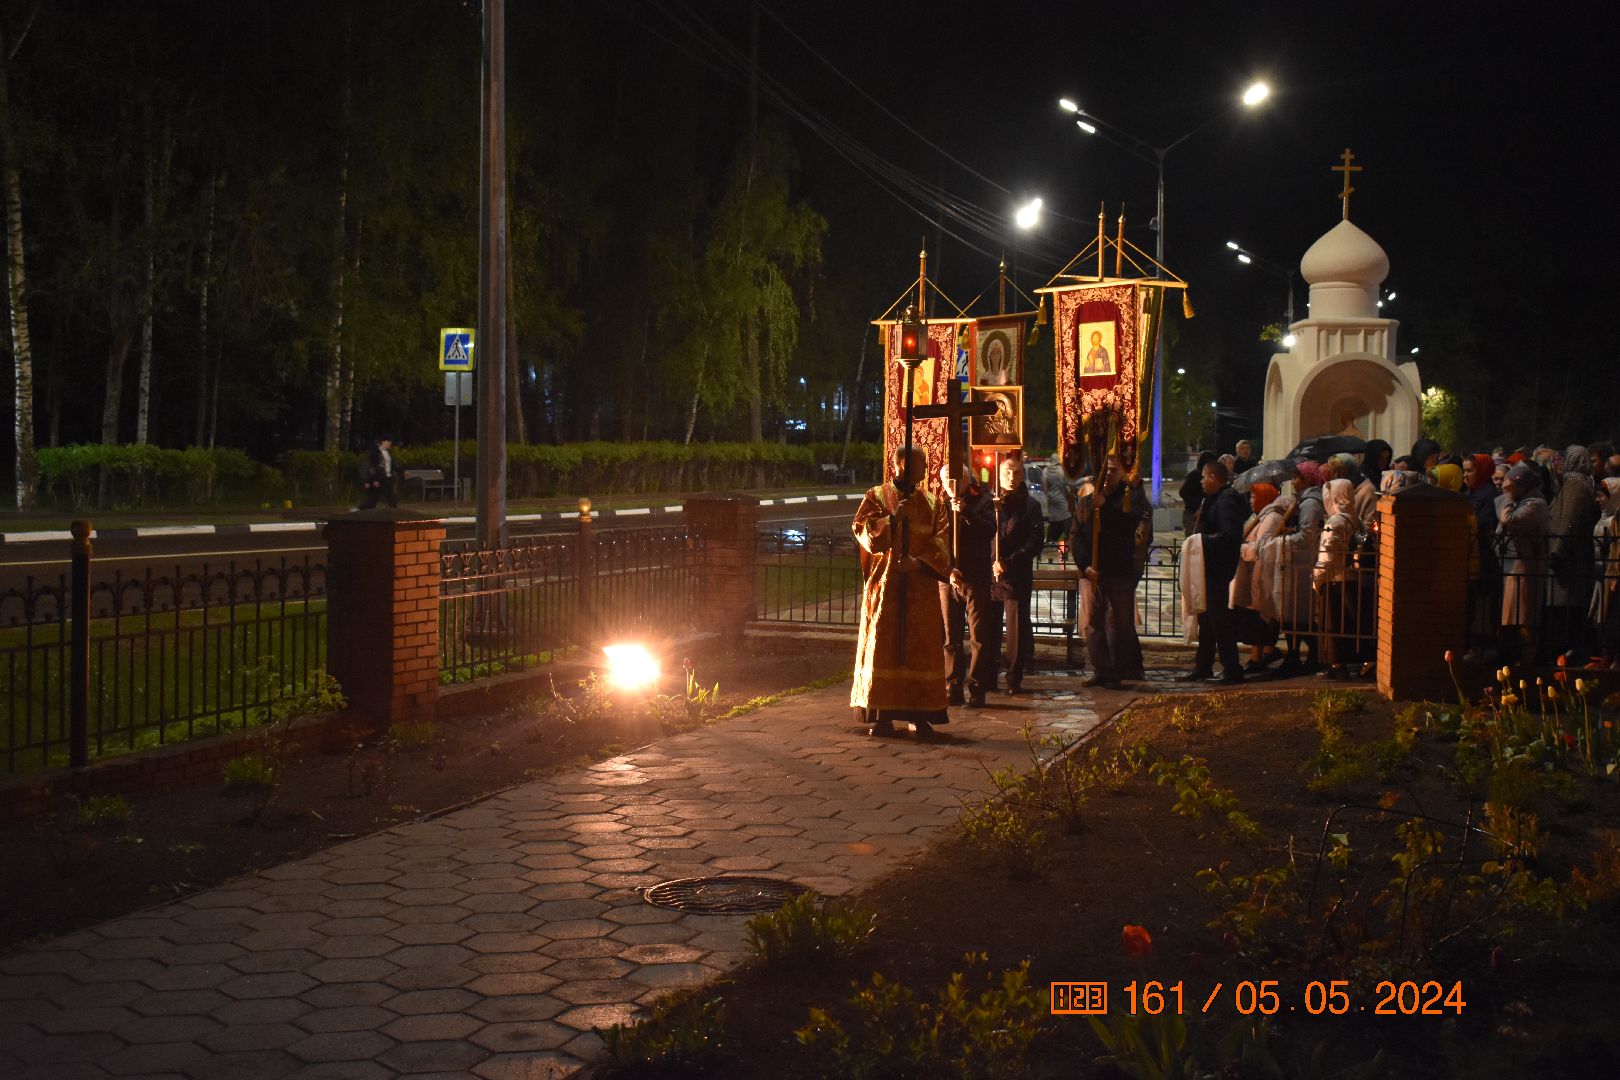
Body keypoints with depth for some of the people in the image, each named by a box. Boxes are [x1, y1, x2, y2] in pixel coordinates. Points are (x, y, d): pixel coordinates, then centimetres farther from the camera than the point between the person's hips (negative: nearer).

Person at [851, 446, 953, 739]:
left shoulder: (932, 503, 12)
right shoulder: (876, 496, 5)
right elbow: (860, 528, -6)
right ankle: (881, 714, -2)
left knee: (921, 648, 0)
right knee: (883, 647, -5)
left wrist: (921, 558, -12)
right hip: (885, 582, -2)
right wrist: (891, 519, -20)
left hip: (920, 586, 2)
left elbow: (942, 540, 5)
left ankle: (920, 714, 3)